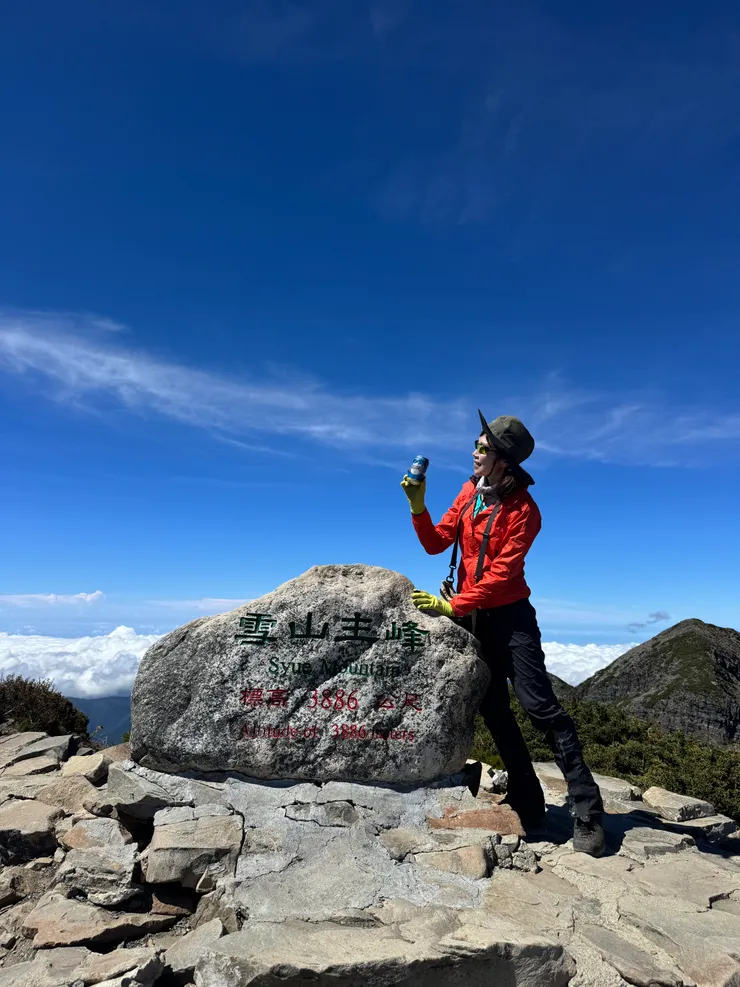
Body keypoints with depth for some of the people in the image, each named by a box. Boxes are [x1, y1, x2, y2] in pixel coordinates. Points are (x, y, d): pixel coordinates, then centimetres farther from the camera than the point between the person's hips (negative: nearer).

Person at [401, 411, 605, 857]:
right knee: (494, 711, 11)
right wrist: (418, 507, -14)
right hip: (472, 616, 6)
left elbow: (501, 573, -21)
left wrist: (453, 605, -24)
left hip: (509, 614, -6)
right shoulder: (469, 491, 4)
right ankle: (528, 805, 24)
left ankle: (587, 814, 2)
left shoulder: (523, 509, -16)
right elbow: (436, 542, 2)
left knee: (541, 706, -9)